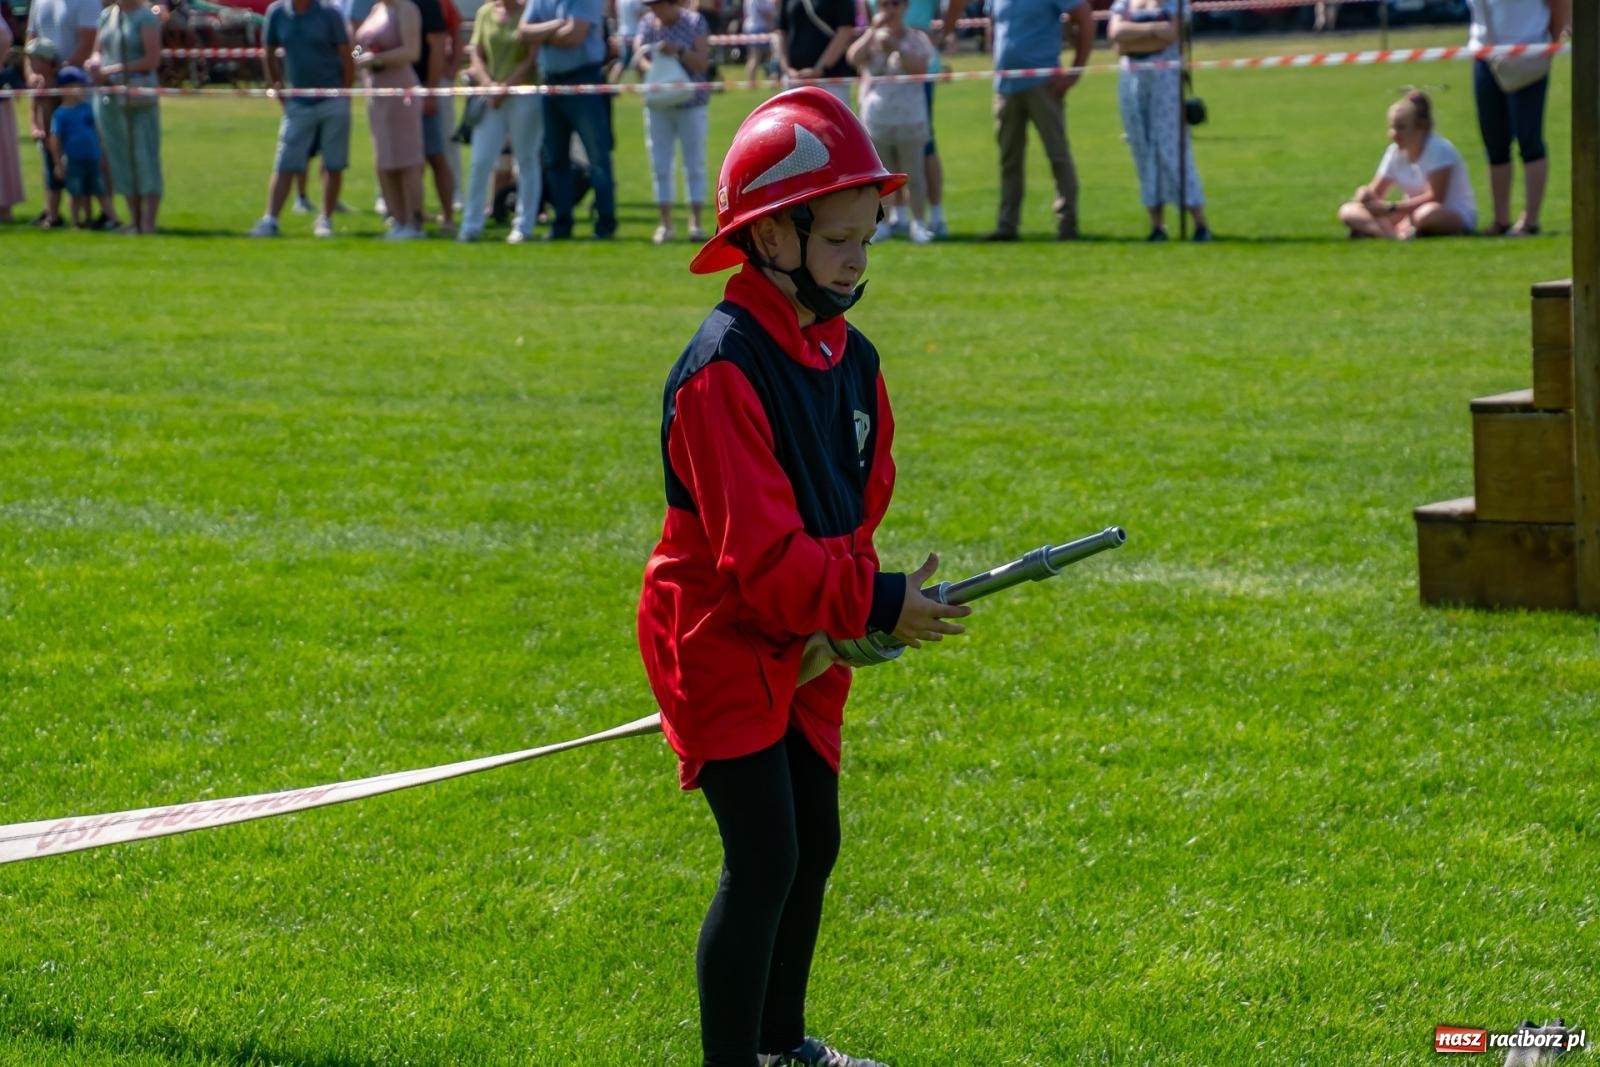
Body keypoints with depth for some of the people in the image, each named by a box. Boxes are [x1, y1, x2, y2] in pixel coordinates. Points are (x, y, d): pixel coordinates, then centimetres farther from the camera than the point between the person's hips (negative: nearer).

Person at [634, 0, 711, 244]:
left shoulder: (695, 22, -5)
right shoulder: (648, 23, 4)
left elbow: (703, 64, -11)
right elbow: (638, 54, -8)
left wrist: (678, 51, -27)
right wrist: (651, 68, -30)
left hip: (691, 104, -3)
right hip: (658, 105, 3)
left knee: (695, 164, 1)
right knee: (660, 166, 4)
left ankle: (696, 222, 6)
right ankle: (665, 223, 10)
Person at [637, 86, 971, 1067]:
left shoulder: (849, 358, 3)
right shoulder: (726, 370, -25)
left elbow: (861, 497, 11)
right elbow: (760, 550, -28)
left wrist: (845, 611, -5)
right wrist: (875, 605, -25)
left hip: (801, 645, 9)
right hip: (721, 643, -9)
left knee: (815, 844, 17)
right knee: (764, 859, -12)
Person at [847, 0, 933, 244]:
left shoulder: (916, 39, -1)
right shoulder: (871, 38, 5)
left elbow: (919, 68, -16)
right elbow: (854, 58, -13)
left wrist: (896, 46, -23)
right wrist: (874, 30, -15)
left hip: (909, 118, -2)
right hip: (876, 118, 2)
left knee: (913, 174, 2)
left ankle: (919, 223, 4)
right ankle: (884, 222, 14)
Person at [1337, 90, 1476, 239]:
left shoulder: (1439, 150, -17)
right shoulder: (1395, 152, 3)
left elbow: (1435, 198, -23)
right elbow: (1375, 192, 6)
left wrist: (1391, 208, -27)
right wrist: (1365, 194, -20)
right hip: (1411, 214, 7)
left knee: (1427, 214, -44)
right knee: (1348, 212, -9)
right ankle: (1395, 233, -33)